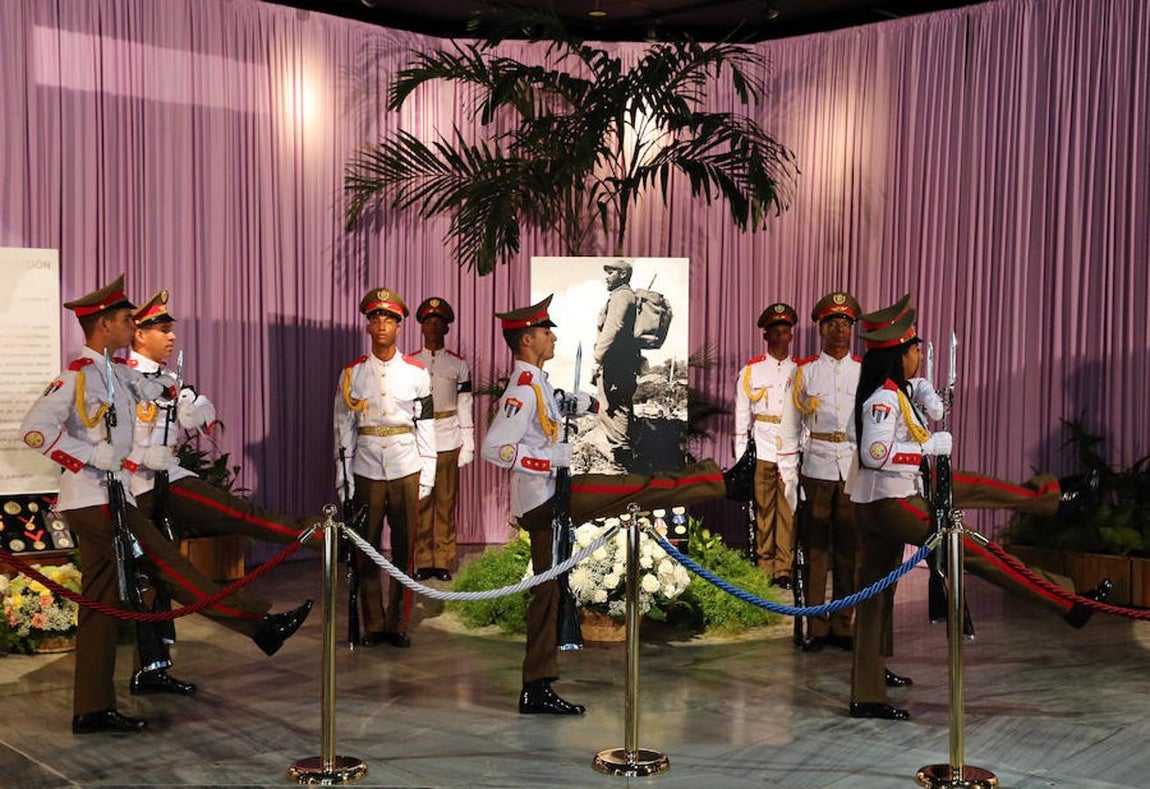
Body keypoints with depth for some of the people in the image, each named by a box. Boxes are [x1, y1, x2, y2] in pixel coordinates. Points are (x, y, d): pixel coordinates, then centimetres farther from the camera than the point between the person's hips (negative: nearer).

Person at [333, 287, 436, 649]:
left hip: (406, 472, 0)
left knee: (404, 550, 4)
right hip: (366, 472, 0)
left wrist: (427, 476, 0)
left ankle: (398, 624, 14)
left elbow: (426, 426, 5)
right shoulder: (353, 372, 4)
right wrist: (343, 479, 1)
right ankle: (373, 625, 15)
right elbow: (343, 428, 5)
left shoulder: (417, 372, 4)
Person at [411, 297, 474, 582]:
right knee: (421, 504, 1)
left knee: (446, 503, 2)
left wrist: (467, 446, 1)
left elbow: (465, 407, 5)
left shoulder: (458, 364, 6)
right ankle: (423, 561, 10)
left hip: (448, 444, 0)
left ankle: (444, 562, 10)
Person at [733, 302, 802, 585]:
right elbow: (742, 416, 7)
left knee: (788, 510, -1)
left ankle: (784, 568, 5)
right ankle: (765, 567, 9)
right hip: (762, 452, -1)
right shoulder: (750, 371, 7)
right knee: (763, 510, 1)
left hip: (792, 453, 1)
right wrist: (741, 459, 3)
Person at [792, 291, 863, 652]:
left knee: (849, 548, 5)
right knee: (815, 547, 1)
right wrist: (793, 469, 1)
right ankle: (816, 628, 8)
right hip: (816, 469, -1)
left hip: (854, 470, 1)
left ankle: (842, 625, 14)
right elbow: (795, 423, 7)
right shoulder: (805, 371, 7)